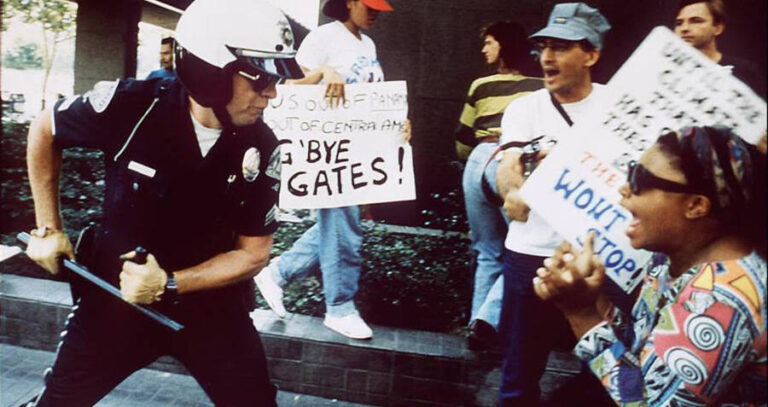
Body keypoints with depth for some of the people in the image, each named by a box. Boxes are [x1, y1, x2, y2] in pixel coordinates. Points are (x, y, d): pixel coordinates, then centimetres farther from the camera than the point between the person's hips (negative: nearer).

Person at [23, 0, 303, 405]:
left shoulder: (260, 149, -17)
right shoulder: (132, 104, -22)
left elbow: (253, 252, -9)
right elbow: (44, 131, -1)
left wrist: (169, 285, -20)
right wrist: (48, 228, 1)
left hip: (210, 301, 1)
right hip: (114, 290, 0)